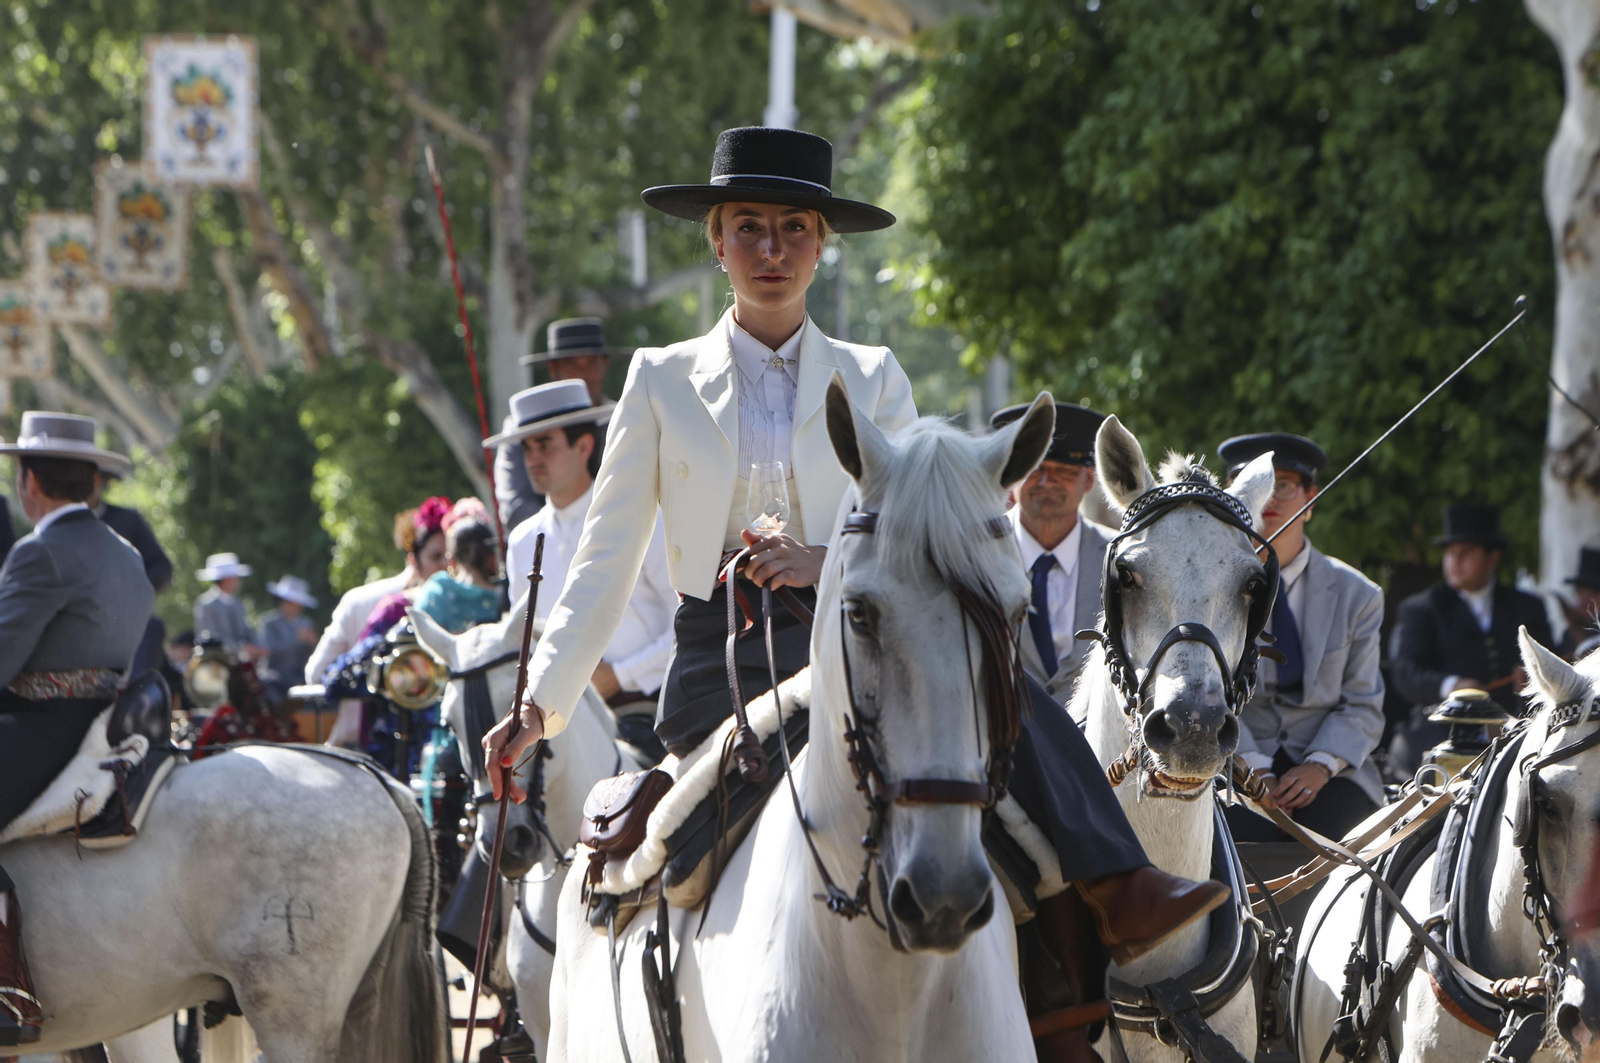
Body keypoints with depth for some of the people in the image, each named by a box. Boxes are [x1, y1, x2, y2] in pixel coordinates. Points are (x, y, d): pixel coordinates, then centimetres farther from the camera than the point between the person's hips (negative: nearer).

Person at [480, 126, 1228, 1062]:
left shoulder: (873, 381, 15)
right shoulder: (664, 381, 11)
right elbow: (606, 564, 10)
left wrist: (832, 563, -18)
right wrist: (542, 705, -2)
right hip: (722, 667, -2)